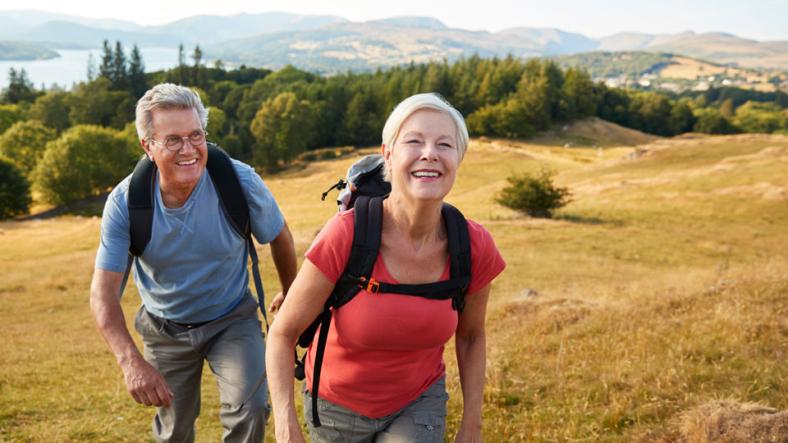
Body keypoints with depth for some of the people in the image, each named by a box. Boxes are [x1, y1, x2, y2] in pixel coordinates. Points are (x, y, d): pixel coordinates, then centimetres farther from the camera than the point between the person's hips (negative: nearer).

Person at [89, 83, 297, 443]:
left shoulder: (240, 181, -24)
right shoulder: (125, 202, -23)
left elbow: (279, 238, -5)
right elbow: (103, 291, -23)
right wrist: (130, 361, -38)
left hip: (232, 319, -1)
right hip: (165, 328, 1)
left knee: (249, 409, -23)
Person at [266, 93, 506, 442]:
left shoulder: (474, 247, -20)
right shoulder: (346, 234, -29)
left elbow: (470, 336, -1)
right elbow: (282, 333, -19)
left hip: (418, 403, 1)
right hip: (338, 403, -1)